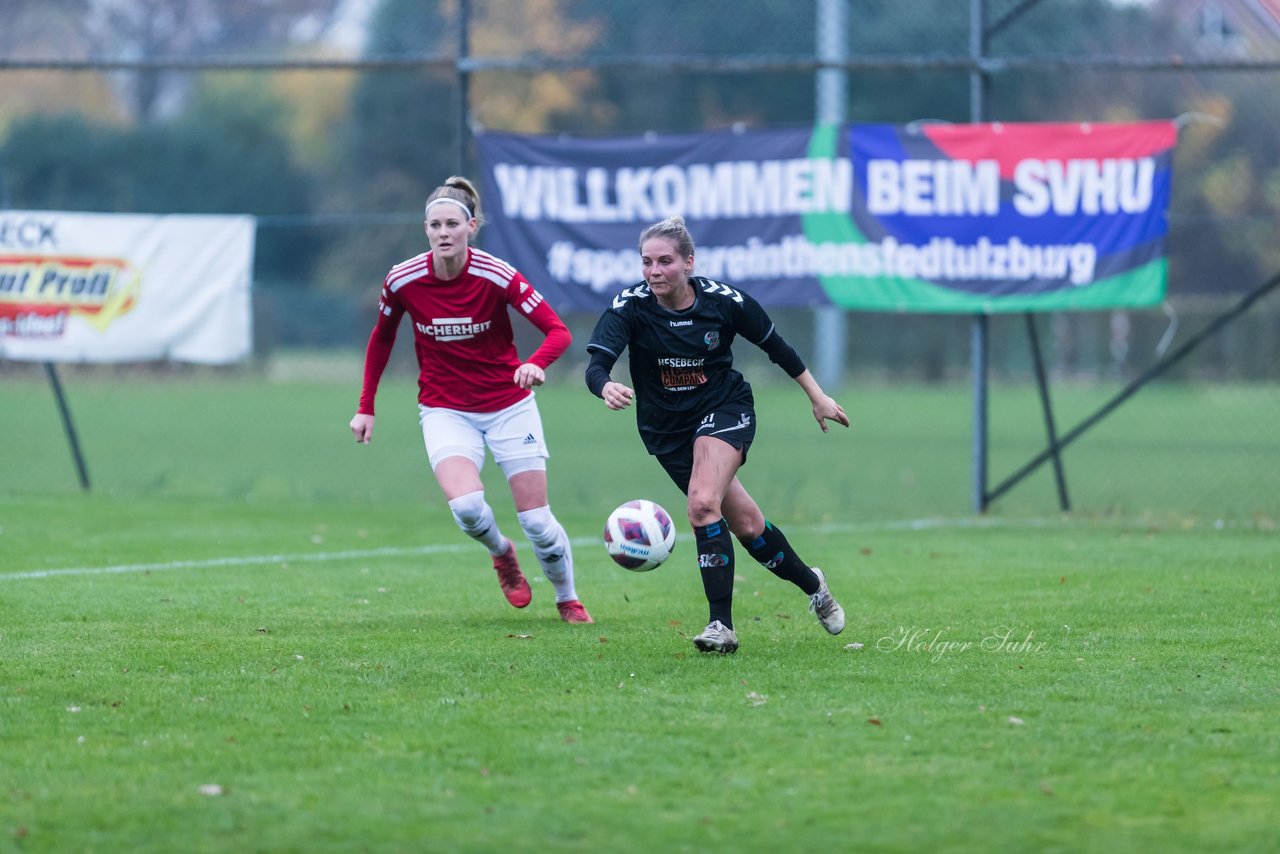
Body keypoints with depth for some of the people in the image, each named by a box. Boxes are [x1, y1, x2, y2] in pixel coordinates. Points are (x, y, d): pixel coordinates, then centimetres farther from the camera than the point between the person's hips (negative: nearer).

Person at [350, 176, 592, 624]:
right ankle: (501, 553, 10)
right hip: (445, 409, 1)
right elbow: (381, 339, 7)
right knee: (466, 506, -25)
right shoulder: (403, 280, -12)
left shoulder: (496, 275, -18)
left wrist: (536, 364, -40)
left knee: (536, 520, -2)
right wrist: (366, 407, 6)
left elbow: (558, 330, -19)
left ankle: (568, 599, 26)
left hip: (508, 404, -1)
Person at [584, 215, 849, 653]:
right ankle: (811, 584, 31)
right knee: (744, 522, 7)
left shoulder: (724, 301, -16)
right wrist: (606, 386, -54)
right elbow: (596, 365, -29)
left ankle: (722, 624, -20)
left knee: (703, 503, -26)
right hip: (666, 428, 2)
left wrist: (818, 397, 8)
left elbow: (777, 347, 0)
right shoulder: (629, 307, -17)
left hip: (725, 411, -2)